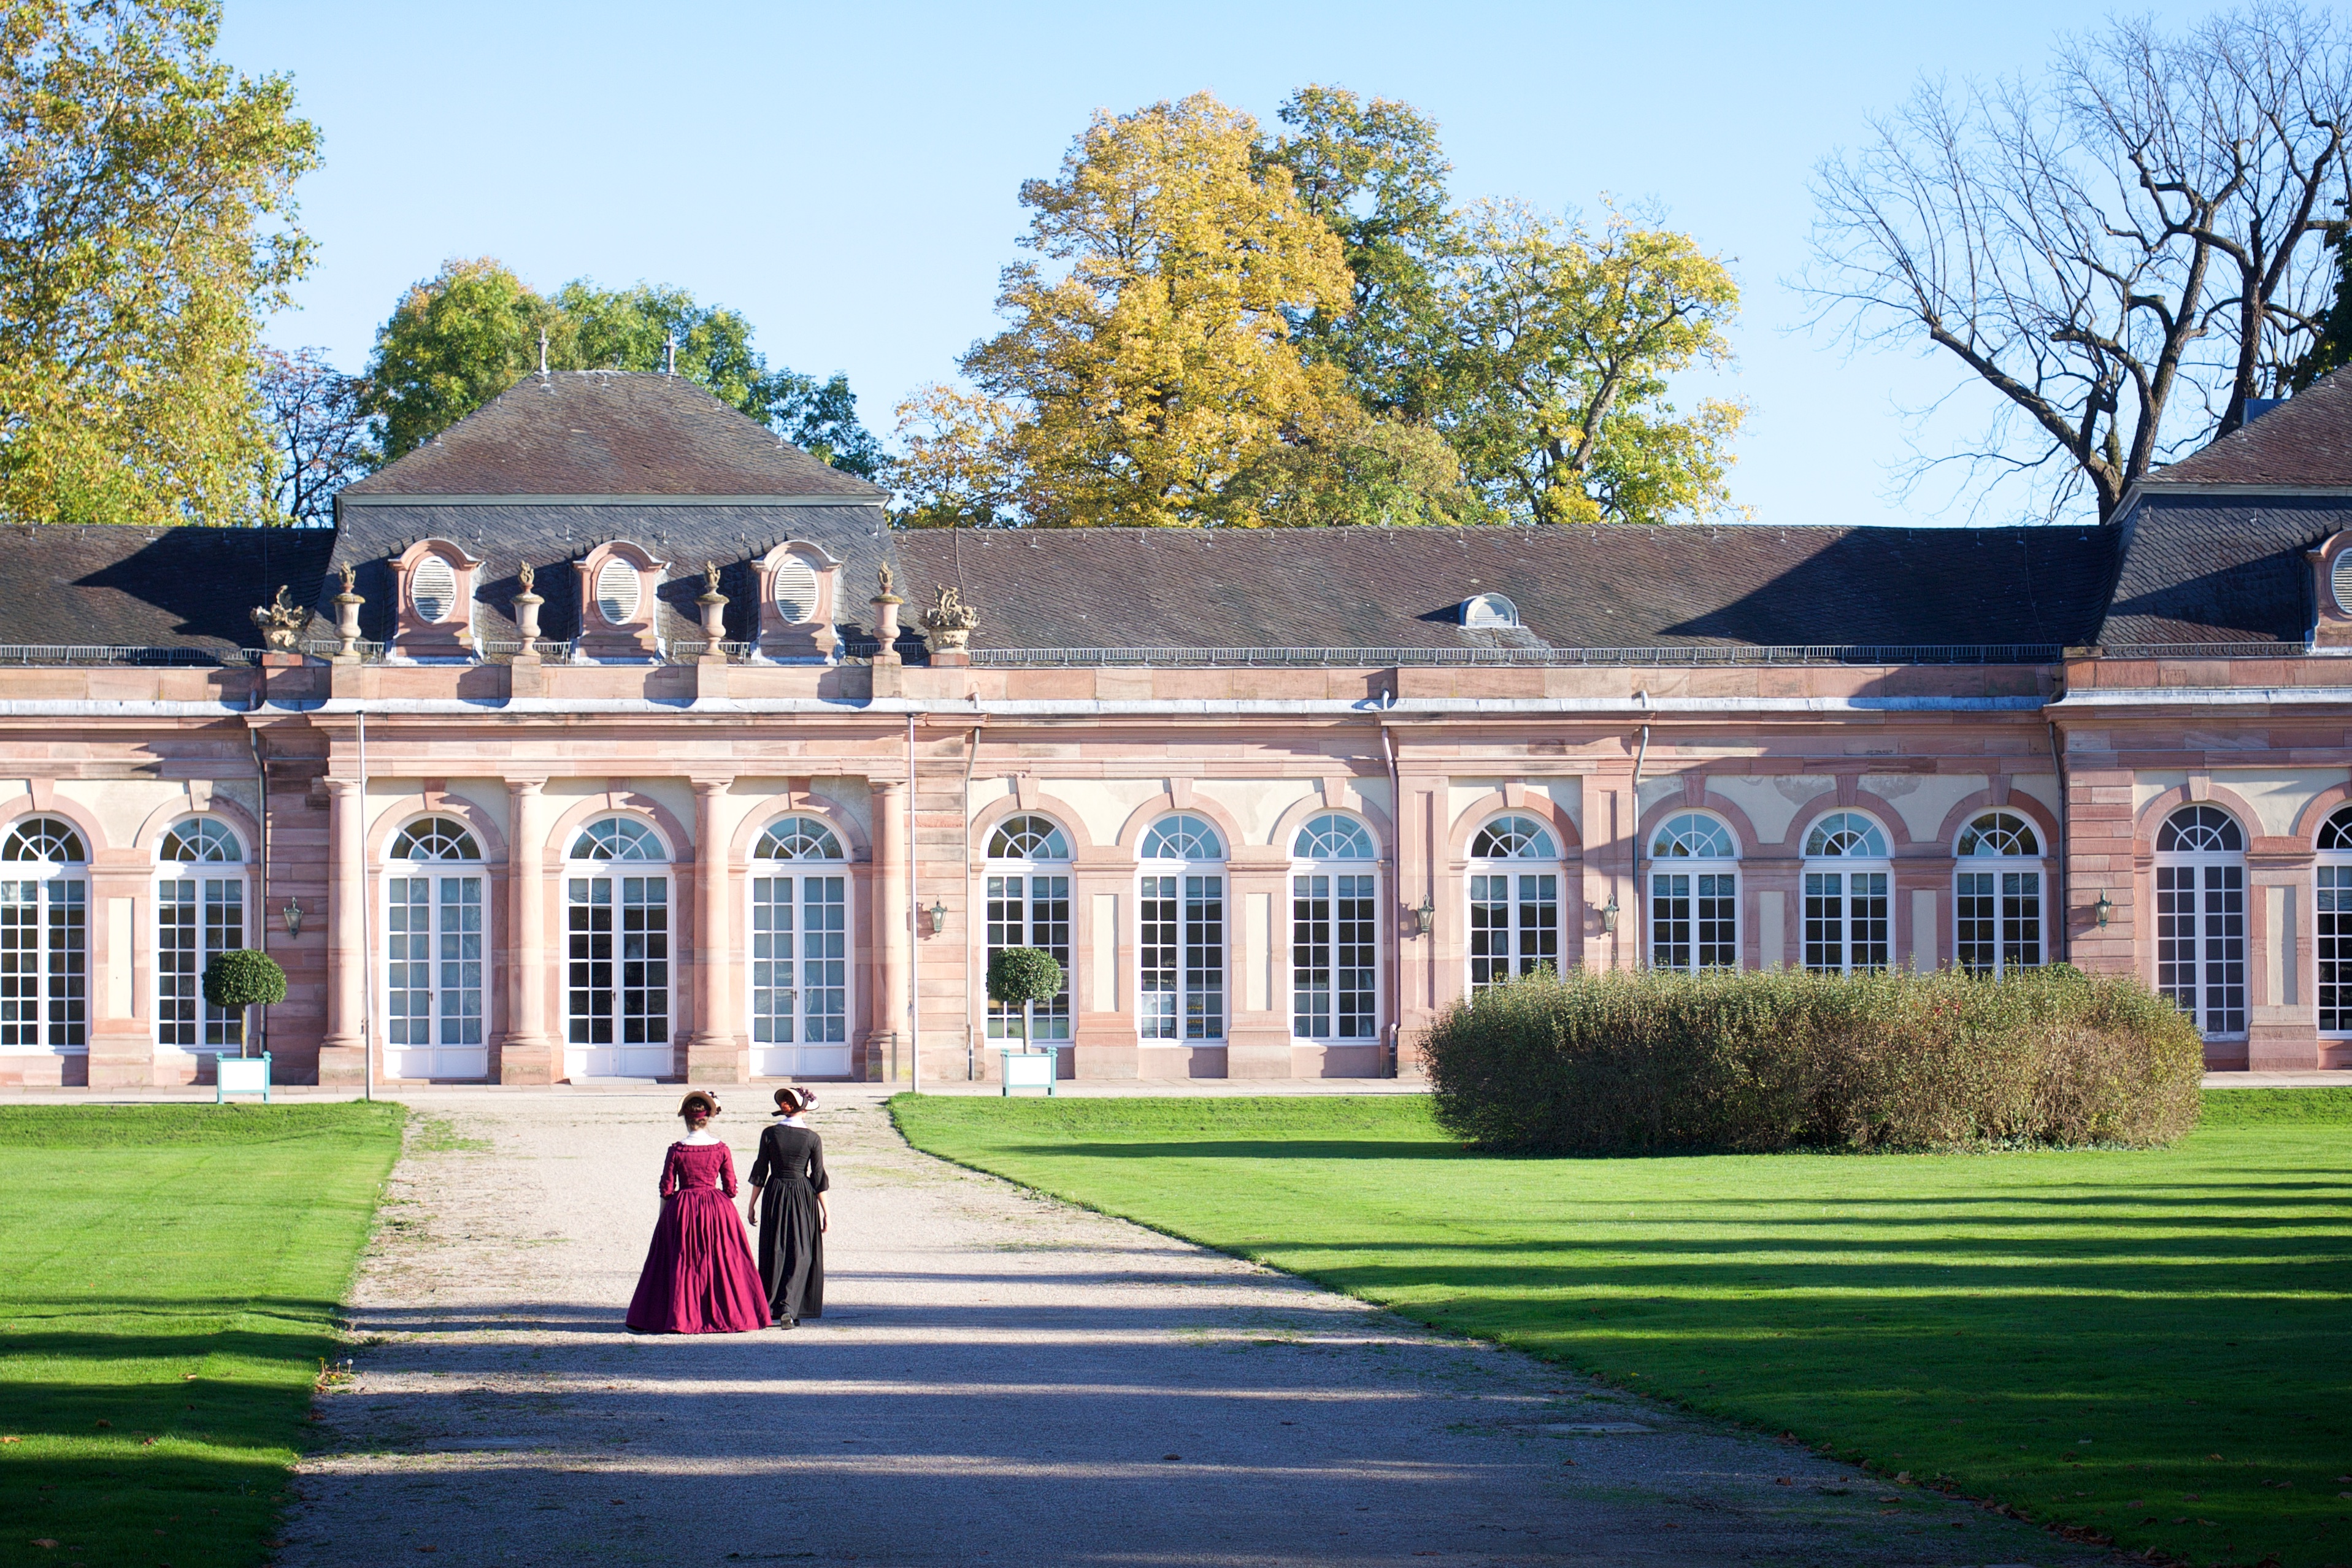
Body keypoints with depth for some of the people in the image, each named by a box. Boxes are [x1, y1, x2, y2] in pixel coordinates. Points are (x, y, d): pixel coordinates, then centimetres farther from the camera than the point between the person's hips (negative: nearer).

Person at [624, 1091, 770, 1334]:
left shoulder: (676, 1150, -7)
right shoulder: (721, 1149, -4)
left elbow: (666, 1190, -3)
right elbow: (731, 1188, 1)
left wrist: (663, 1218, 8)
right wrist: (731, 1215, 14)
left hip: (682, 1210, -1)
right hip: (716, 1209, 1)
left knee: (682, 1265, 7)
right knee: (721, 1261, 9)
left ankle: (680, 1317, 7)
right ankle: (727, 1316, 10)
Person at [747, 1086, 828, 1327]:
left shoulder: (770, 1134, -3)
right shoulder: (812, 1138, -5)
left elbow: (760, 1173, 0)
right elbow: (819, 1178, -3)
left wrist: (752, 1205, 10)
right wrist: (826, 1213, 3)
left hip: (774, 1195, 1)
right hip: (803, 1197, -1)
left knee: (775, 1251, 11)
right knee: (801, 1253, 3)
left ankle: (770, 1307, 16)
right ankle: (789, 1307, -11)